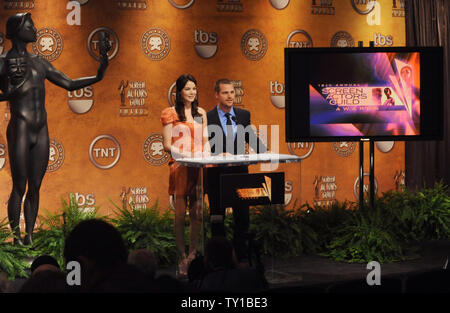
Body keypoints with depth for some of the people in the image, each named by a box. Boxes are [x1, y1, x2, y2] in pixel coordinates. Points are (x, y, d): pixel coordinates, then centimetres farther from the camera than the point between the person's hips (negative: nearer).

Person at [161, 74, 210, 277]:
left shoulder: (201, 113, 16)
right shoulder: (170, 113, 1)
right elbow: (167, 145, -3)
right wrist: (189, 156, -15)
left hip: (199, 168, 4)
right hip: (180, 167, -4)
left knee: (197, 215, 4)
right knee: (180, 215, -4)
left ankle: (193, 256, 13)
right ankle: (182, 260, 1)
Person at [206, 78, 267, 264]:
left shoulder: (244, 115, 7)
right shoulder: (207, 118, -6)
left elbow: (251, 138, 15)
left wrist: (264, 151, -2)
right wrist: (217, 155, -28)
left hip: (239, 172, 3)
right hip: (217, 174, -3)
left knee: (242, 217, 5)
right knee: (217, 218, 6)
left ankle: (242, 256, 14)